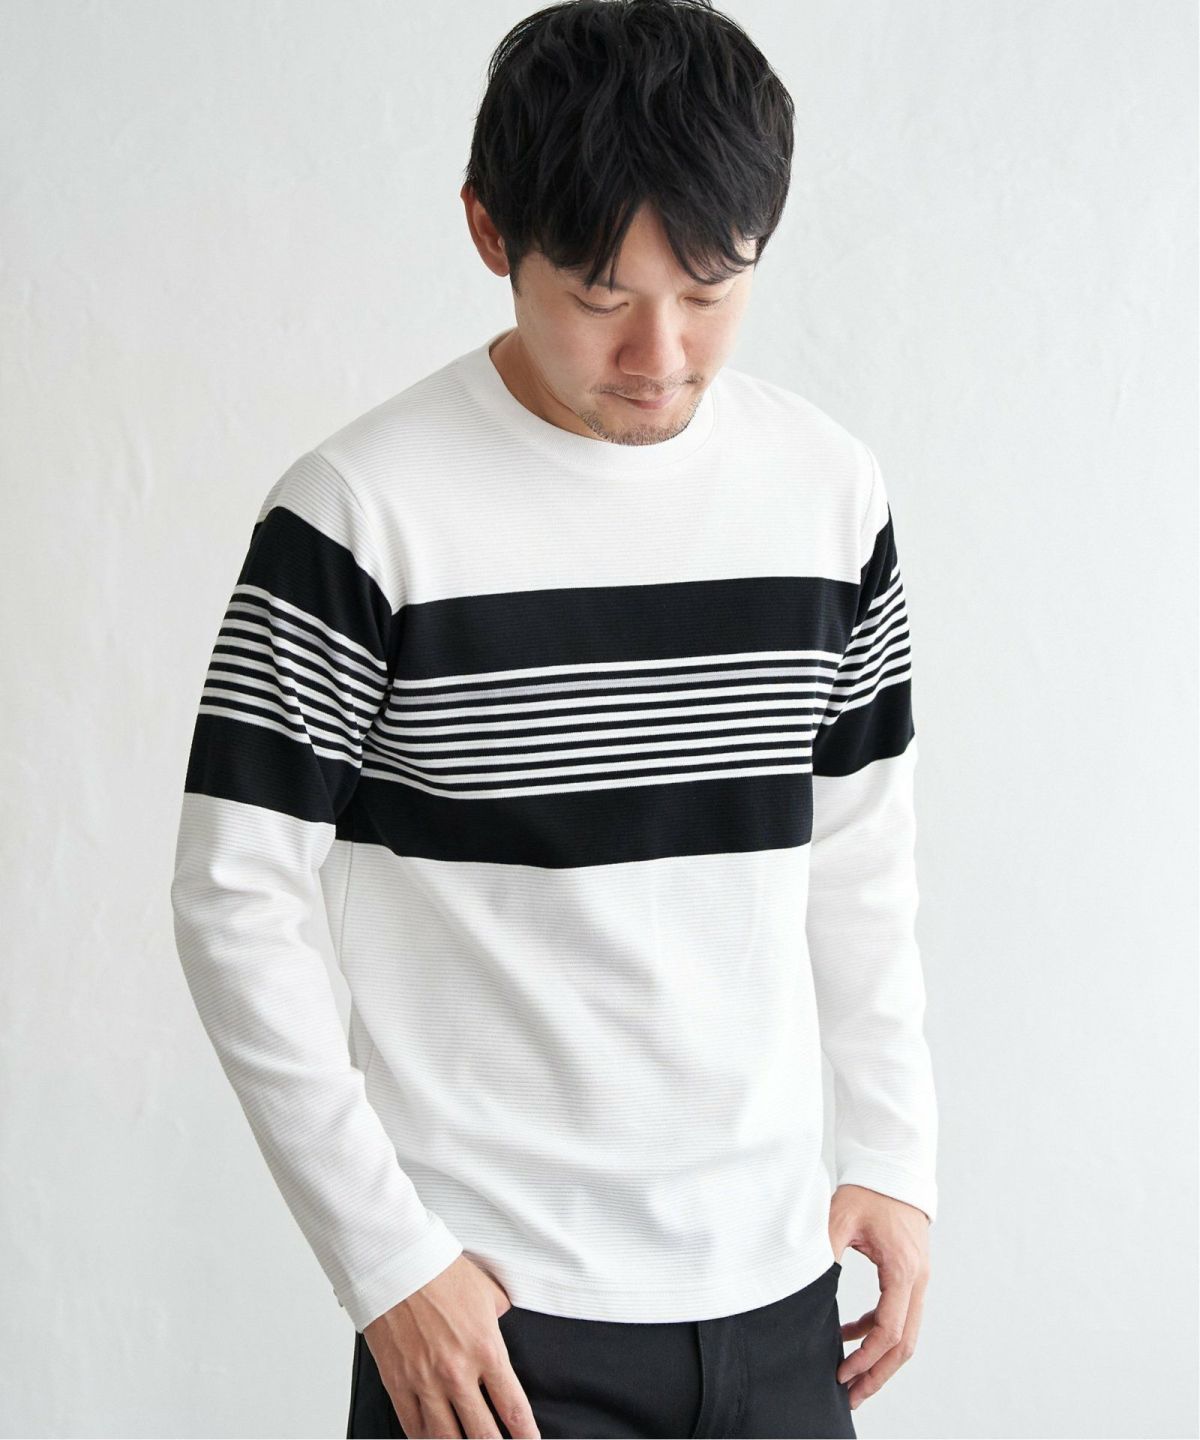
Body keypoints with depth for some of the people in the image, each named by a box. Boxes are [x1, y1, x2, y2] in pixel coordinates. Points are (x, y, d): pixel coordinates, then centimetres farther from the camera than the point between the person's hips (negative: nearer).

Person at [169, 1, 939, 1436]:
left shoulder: (831, 487, 2)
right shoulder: (361, 511, -13)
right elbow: (237, 898, -10)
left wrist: (895, 1150, 8)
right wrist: (385, 1260, -12)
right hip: (492, 1306, -4)